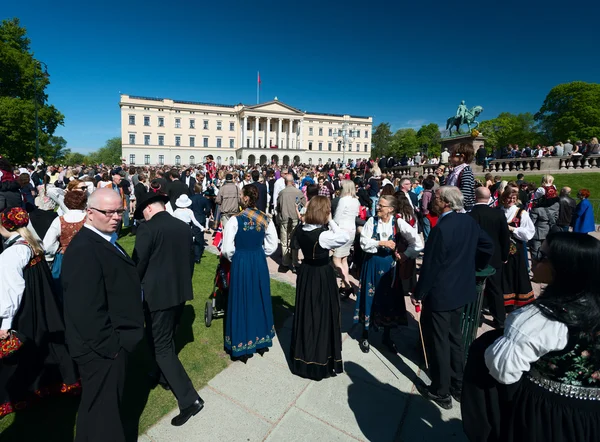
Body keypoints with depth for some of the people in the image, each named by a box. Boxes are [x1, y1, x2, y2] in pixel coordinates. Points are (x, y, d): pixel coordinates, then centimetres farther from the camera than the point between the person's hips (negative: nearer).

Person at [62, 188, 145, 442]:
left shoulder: (104, 240, 7)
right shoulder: (84, 250, -26)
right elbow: (87, 310, -29)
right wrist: (110, 345, -20)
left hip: (112, 344, 10)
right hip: (102, 349, -10)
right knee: (103, 409, 11)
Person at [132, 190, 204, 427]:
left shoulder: (147, 228, -16)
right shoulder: (184, 226, 3)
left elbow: (138, 264, -13)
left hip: (158, 293, -7)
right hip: (181, 291, 7)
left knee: (162, 346, 3)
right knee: (165, 338, 26)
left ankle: (189, 399, 3)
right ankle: (162, 375, 47)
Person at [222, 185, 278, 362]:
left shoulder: (235, 220, -15)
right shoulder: (266, 219, -3)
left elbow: (227, 249, -11)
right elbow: (272, 245, 4)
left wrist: (233, 258, 9)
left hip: (240, 262, -4)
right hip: (260, 262, 4)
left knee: (242, 301, 9)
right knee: (259, 299, 18)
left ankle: (242, 344, 21)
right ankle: (261, 340, 33)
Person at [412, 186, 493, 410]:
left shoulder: (442, 228, -25)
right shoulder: (469, 222, 0)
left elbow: (430, 266, -22)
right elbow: (488, 245, 13)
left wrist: (418, 294, -11)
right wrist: (472, 267, 21)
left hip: (440, 294, -8)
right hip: (461, 290, 8)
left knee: (438, 342, 8)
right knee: (454, 337, 22)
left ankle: (441, 391, 24)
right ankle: (457, 385, 36)